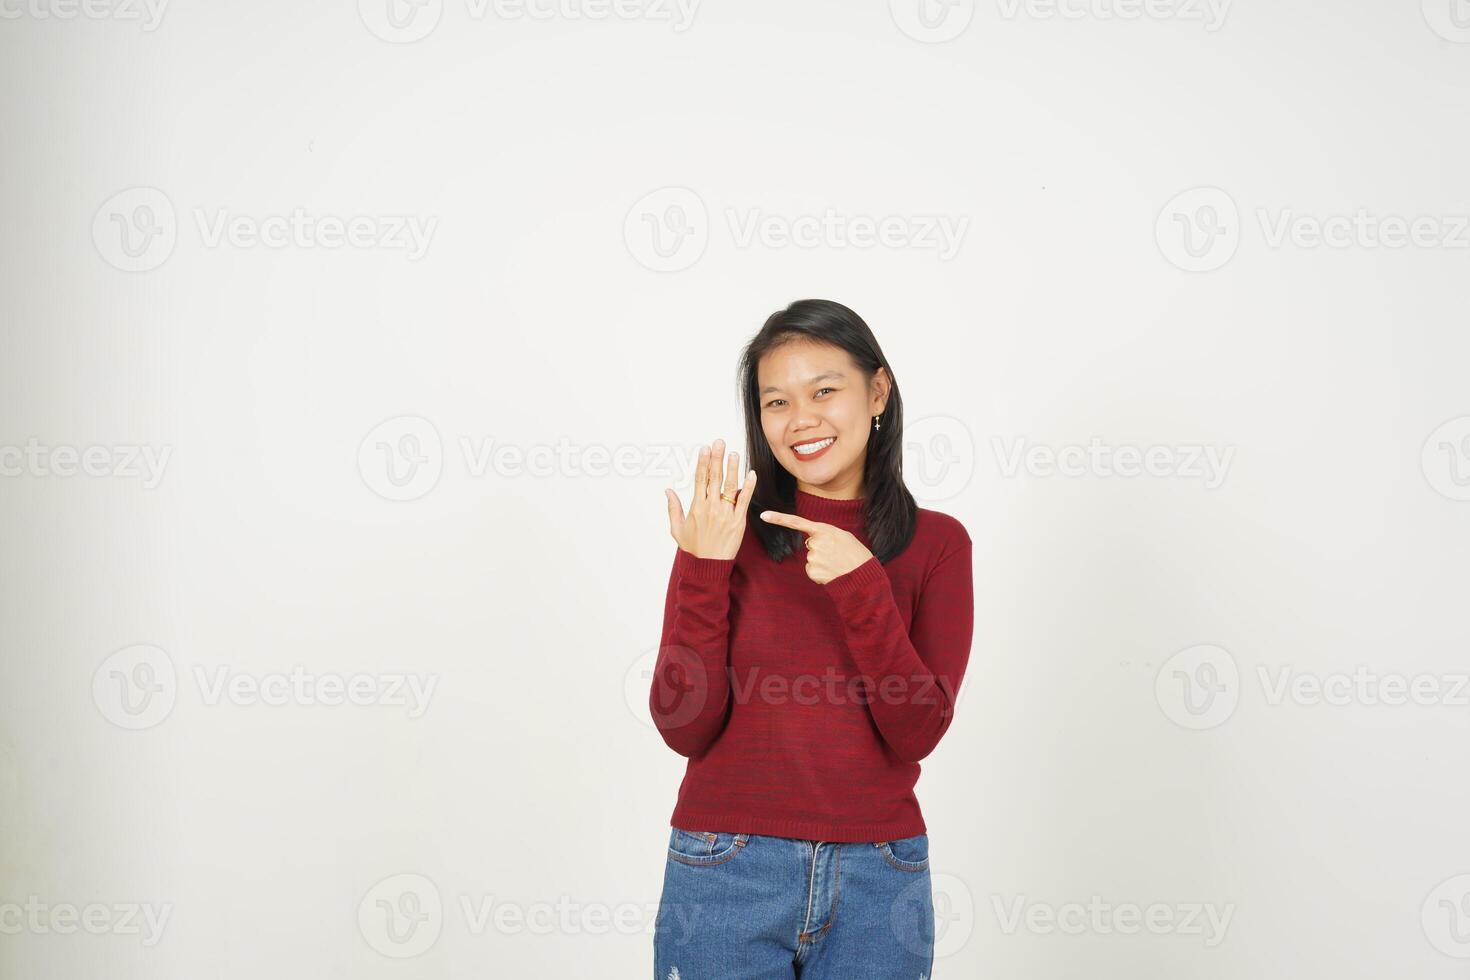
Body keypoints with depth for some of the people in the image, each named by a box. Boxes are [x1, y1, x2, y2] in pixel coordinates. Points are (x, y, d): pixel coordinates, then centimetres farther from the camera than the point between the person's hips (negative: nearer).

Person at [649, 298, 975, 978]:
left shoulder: (936, 543, 1)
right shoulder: (727, 530, 0)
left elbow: (918, 732, -8)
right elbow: (684, 727, -6)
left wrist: (860, 584, -18)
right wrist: (704, 568, -15)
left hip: (877, 880, 1)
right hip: (727, 871, 0)